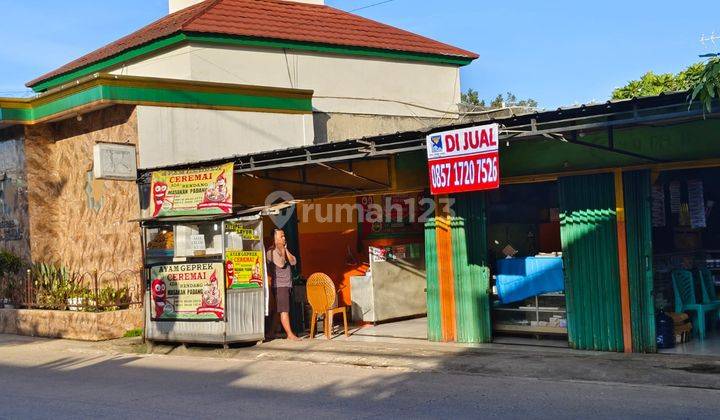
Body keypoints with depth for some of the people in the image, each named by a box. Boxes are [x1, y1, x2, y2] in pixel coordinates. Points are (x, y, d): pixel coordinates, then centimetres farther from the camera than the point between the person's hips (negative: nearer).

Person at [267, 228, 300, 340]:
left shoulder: (285, 250, 17)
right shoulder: (271, 251, -9)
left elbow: (293, 262, 6)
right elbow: (281, 264, -21)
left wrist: (286, 249, -1)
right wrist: (282, 251, -13)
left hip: (287, 284, 8)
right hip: (279, 285, -8)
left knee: (277, 310, 10)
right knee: (284, 310, -9)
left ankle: (272, 333, 15)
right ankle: (290, 334, -11)